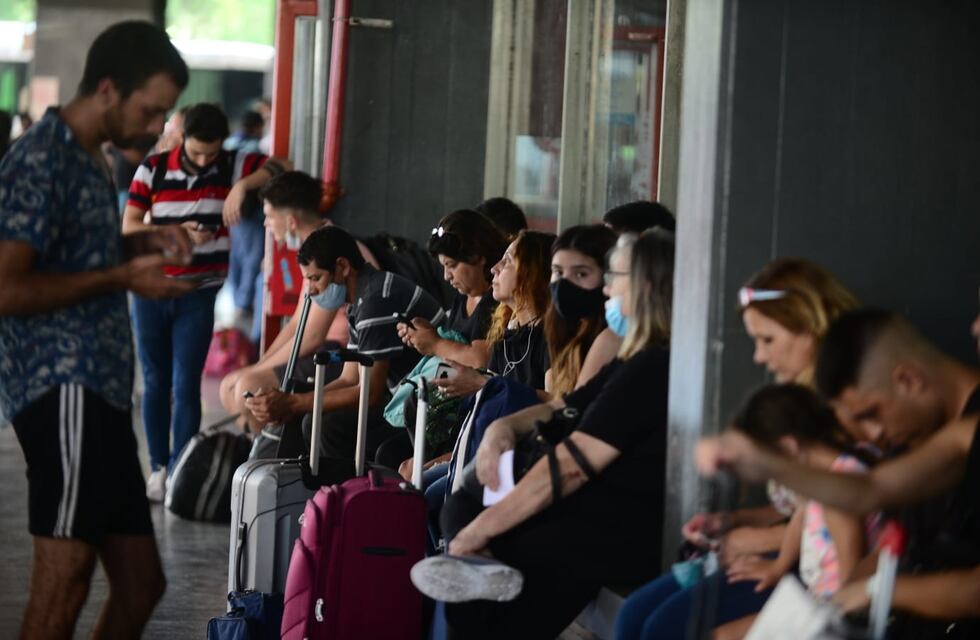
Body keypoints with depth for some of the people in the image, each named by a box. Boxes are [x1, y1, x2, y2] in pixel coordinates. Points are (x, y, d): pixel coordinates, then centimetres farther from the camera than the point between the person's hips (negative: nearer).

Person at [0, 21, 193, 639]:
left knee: (141, 581, 12)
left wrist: (142, 244, 15)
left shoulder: (88, 158, 19)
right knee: (65, 575, -11)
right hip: (64, 387, -10)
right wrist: (121, 277, -14)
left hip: (100, 391, 10)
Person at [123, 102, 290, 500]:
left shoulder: (232, 166, -3)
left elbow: (281, 167, -9)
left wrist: (243, 186, -23)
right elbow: (129, 227, -5)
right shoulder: (153, 169, -3)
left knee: (186, 385, -4)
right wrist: (176, 234, -19)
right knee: (155, 383, 8)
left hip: (199, 294, -1)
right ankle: (158, 467, 17)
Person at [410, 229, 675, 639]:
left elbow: (571, 466, -21)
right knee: (463, 506, 3)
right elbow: (559, 409, 24)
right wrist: (505, 427, 0)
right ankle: (485, 569, -21)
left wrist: (482, 529, -18)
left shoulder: (651, 370, -17)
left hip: (624, 536, -10)